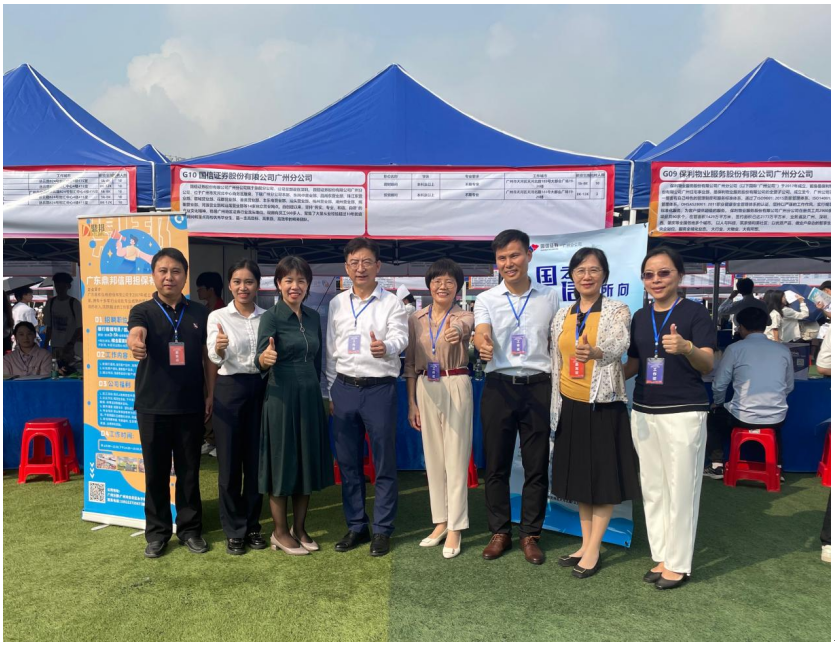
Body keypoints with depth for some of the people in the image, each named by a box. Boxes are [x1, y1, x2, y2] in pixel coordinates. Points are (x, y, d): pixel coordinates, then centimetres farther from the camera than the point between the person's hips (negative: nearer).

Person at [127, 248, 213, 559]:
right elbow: (136, 333, -24)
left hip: (191, 406, 1)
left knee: (189, 471, 10)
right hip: (153, 406, -1)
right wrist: (135, 343, -48)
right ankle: (157, 532, 24)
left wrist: (211, 395, 3)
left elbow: (207, 356, 8)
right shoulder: (142, 311, -2)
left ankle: (190, 529, 24)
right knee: (156, 472, 9)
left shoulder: (199, 313, 5)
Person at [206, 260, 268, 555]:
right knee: (229, 462, 4)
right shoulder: (217, 316, -2)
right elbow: (214, 357, -18)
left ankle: (252, 525, 25)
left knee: (255, 460, 9)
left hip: (260, 389, 2)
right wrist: (219, 348, -38)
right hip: (229, 389, -2)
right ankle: (234, 530, 19)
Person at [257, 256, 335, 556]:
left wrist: (315, 388, 14)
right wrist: (265, 358, -42)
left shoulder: (313, 316, 7)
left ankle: (299, 528, 27)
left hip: (310, 396, 6)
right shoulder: (271, 317, -10)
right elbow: (261, 360, -20)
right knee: (283, 463, 4)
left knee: (308, 461, 11)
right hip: (282, 397, -6)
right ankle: (280, 532, 20)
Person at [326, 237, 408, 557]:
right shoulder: (337, 304, 9)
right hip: (344, 388, 4)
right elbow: (330, 350, 12)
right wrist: (330, 392, 10)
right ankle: (355, 525, 28)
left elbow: (399, 338, -17)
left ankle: (382, 529, 20)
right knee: (348, 462, 12)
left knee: (384, 462, 4)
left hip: (379, 388, -4)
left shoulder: (391, 303, -2)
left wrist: (385, 347, -41)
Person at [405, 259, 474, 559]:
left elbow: (463, 326, -29)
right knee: (433, 458, 11)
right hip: (425, 389, 4)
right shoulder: (416, 319, 7)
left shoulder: (464, 315, -3)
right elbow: (410, 364, 10)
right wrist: (411, 402, 7)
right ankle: (440, 522, 25)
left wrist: (455, 330, -53)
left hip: (456, 387, -4)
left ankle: (455, 529, 12)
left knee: (456, 459, 1)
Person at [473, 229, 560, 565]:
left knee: (537, 465, 7)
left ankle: (530, 534, 24)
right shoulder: (486, 299, 2)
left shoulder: (550, 297, 6)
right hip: (499, 386, 0)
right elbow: (481, 334, -16)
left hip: (538, 386, 1)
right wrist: (484, 345, -40)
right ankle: (500, 532, 25)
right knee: (496, 464, 8)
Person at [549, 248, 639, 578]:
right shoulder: (562, 316, 7)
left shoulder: (617, 311, -6)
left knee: (604, 478, 2)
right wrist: (556, 407, 8)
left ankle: (593, 551, 16)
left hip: (604, 405, -5)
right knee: (580, 477, 13)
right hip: (571, 406, 5)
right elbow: (556, 364, 10)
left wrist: (595, 352, -48)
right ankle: (585, 544, 26)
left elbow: (620, 345, -26)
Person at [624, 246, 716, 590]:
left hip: (684, 413, -5)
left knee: (681, 490, 4)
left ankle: (678, 564, 19)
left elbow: (708, 366, -18)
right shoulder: (639, 317, 8)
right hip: (643, 412, 6)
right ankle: (661, 557, 27)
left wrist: (686, 347, -38)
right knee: (653, 488, 13)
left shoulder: (695, 313, -8)